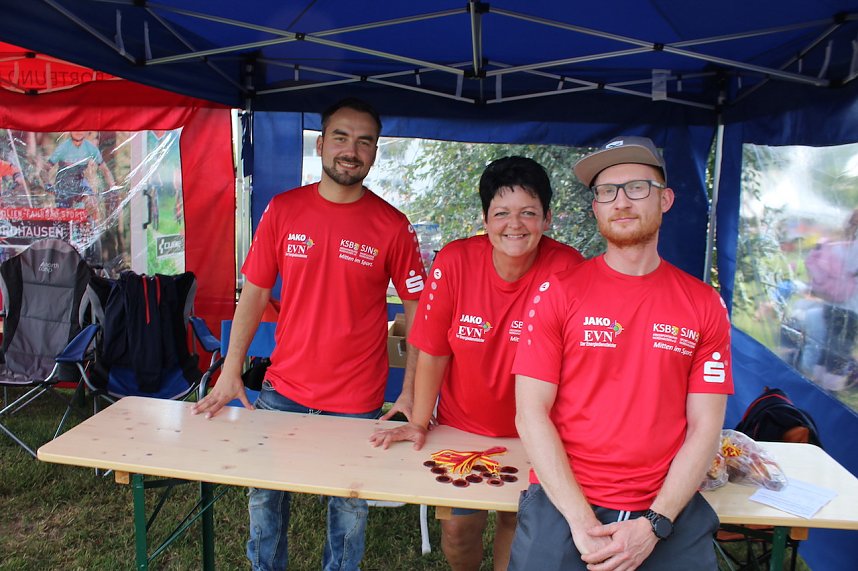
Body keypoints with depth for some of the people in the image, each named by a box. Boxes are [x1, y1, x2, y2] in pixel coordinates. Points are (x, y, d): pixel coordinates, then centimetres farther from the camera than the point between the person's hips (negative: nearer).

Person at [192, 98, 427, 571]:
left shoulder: (392, 226, -8)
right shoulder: (282, 210, -3)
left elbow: (418, 310, -5)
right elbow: (254, 292, 2)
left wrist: (411, 394, -10)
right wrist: (231, 370, -2)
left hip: (357, 404, -2)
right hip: (281, 391, 2)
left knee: (350, 508, 14)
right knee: (264, 494, 18)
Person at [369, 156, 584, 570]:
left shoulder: (566, 268, -20)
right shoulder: (455, 261, -18)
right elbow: (433, 351, -9)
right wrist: (418, 423, -4)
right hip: (462, 427, 1)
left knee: (517, 520, 14)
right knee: (459, 526, 10)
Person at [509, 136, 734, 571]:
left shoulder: (705, 306, 2)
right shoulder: (556, 292, -4)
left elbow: (705, 426, 0)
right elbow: (531, 413, -8)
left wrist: (654, 524, -10)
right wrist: (582, 522, -14)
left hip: (668, 510, 2)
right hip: (564, 502, -1)